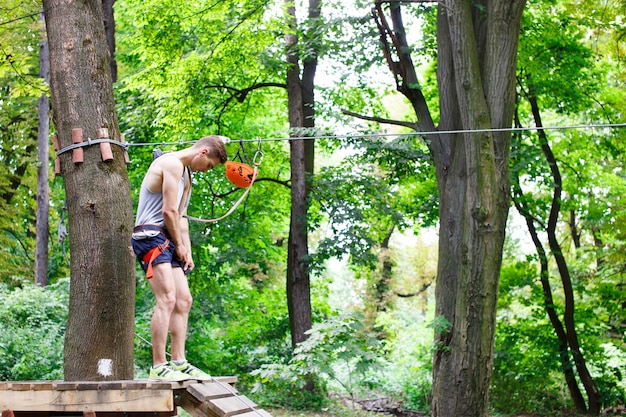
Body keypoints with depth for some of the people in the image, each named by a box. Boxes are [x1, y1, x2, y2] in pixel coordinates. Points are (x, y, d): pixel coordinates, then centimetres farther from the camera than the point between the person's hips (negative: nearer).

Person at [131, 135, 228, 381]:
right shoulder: (172, 163, -10)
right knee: (167, 299, -20)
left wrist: (187, 251, 11)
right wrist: (179, 246, -3)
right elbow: (168, 211, -14)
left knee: (183, 301, 8)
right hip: (150, 234, -11)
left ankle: (178, 362, 10)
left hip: (167, 239, 11)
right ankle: (159, 367, -22)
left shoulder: (186, 174, 23)